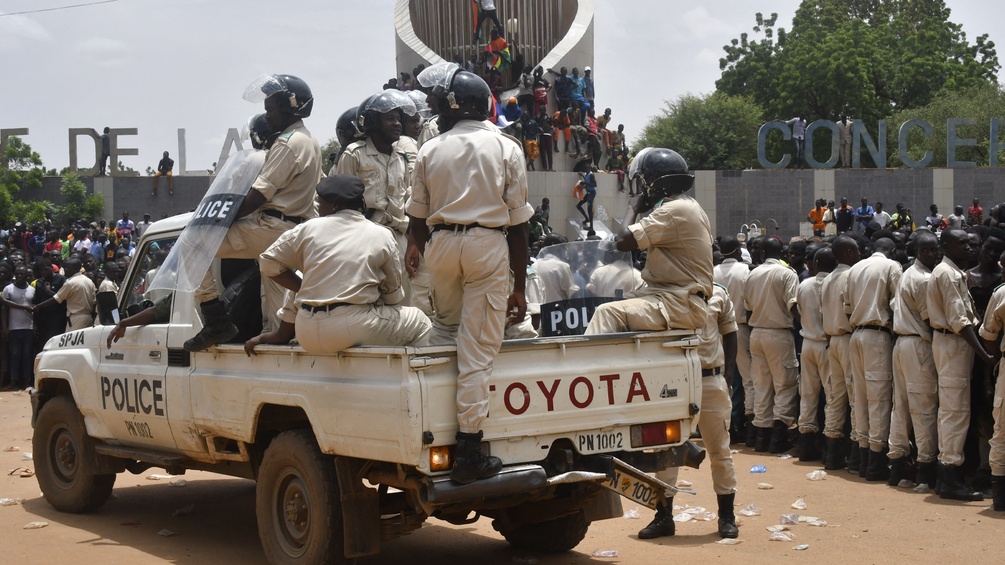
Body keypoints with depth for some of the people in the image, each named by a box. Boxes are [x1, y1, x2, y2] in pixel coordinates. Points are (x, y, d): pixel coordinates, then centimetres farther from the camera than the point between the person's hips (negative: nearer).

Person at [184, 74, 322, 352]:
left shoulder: (288, 144, -13)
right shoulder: (310, 143, 19)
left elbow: (260, 194, -18)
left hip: (270, 227, -11)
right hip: (295, 230, 11)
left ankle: (216, 321, -11)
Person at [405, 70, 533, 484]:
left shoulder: (430, 150, 7)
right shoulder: (506, 149, 3)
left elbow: (417, 216, 14)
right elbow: (517, 222, 1)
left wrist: (416, 247, 32)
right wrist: (518, 287, 5)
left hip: (441, 243, 2)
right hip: (488, 245, -2)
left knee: (445, 325, 26)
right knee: (478, 348, -1)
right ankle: (468, 449, 0)